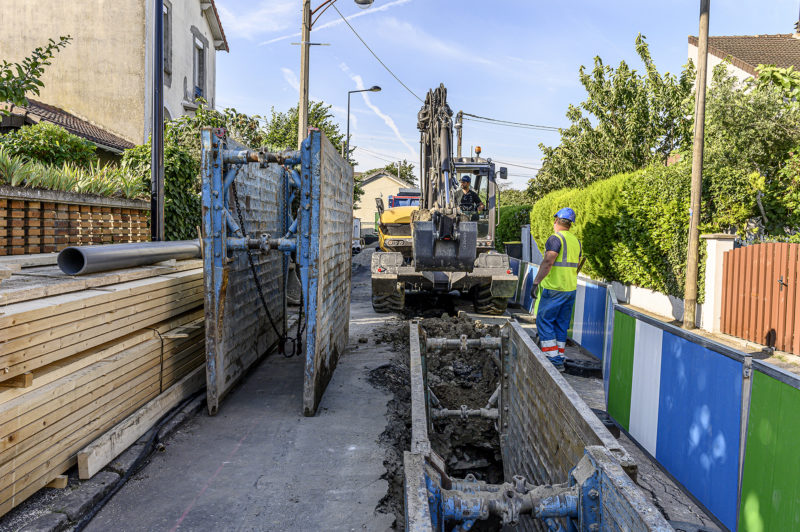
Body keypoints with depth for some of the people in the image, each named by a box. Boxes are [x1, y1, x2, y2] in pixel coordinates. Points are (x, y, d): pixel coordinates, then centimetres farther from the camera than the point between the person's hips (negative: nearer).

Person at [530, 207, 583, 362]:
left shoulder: (555, 238, -12)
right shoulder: (576, 241, 14)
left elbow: (547, 262, -23)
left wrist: (536, 282, -22)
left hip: (554, 289, -8)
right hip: (570, 289, 8)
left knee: (544, 321, -2)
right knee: (561, 324, 13)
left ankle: (553, 358, -6)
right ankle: (560, 358, 16)